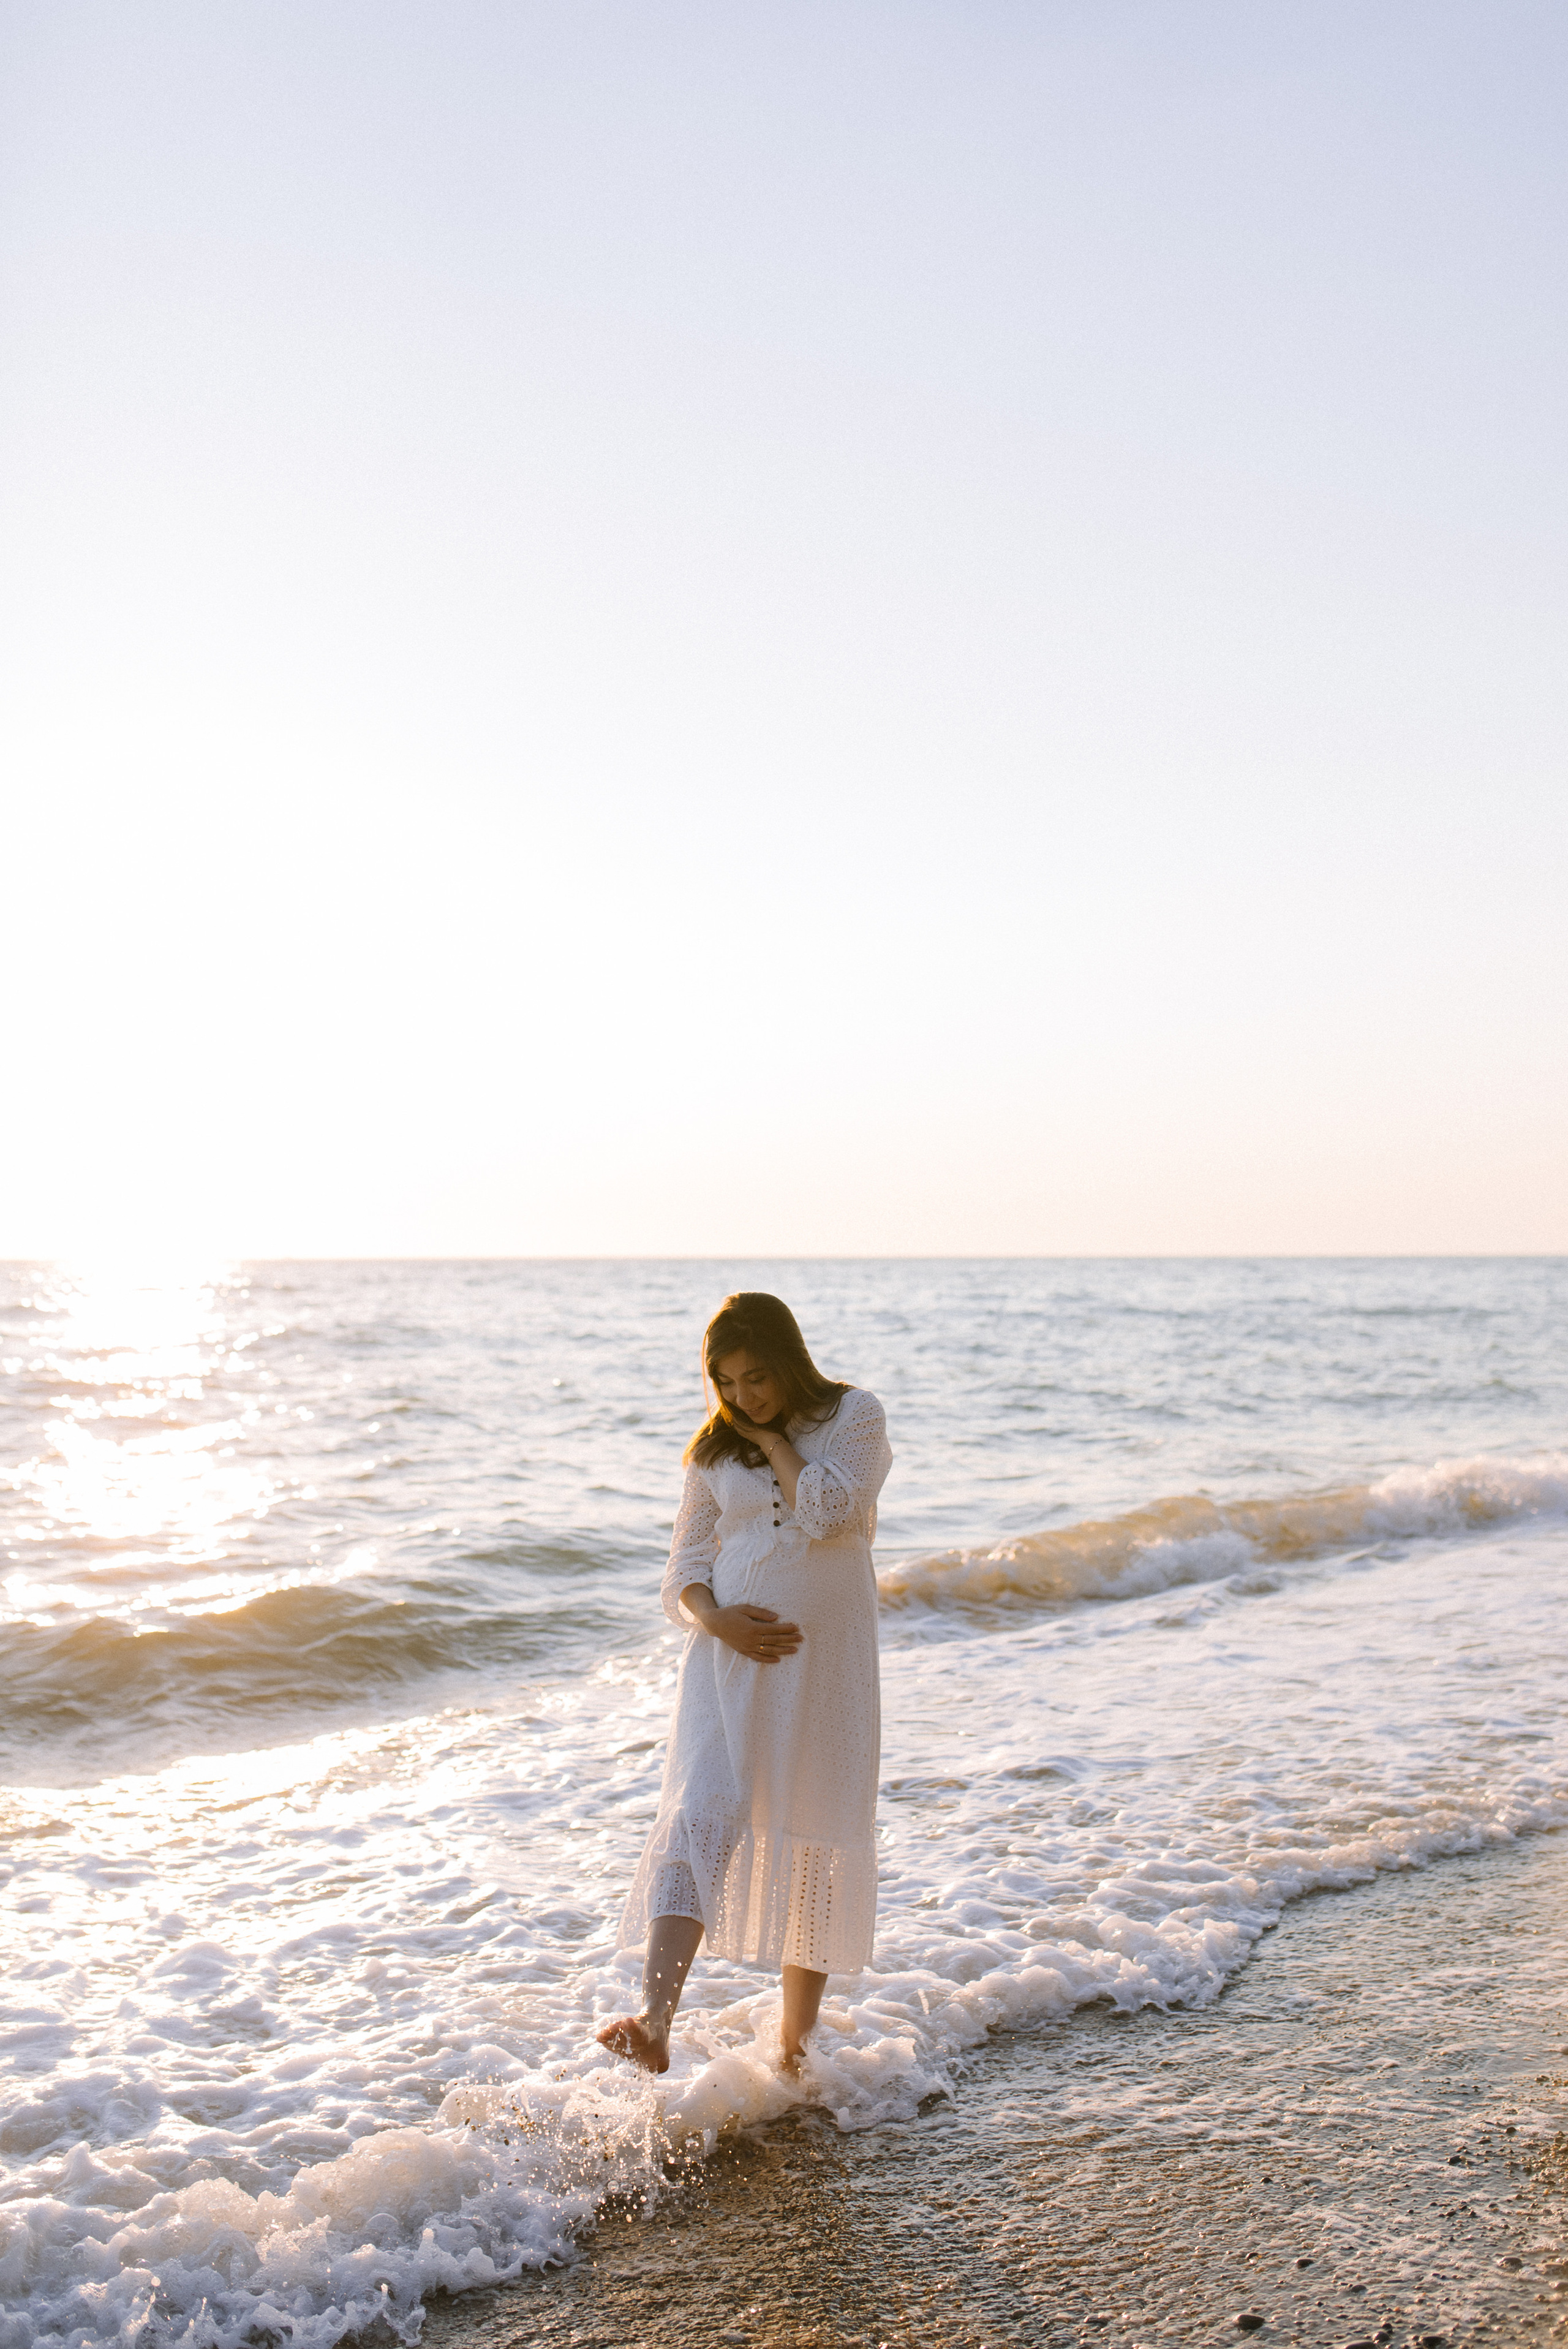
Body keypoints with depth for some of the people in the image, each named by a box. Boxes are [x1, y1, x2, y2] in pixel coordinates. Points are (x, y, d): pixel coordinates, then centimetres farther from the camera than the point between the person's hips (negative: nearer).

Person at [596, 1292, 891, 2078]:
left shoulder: (855, 1417, -1)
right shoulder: (714, 1447, 7)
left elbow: (825, 1514, -17)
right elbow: (684, 1567, 7)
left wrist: (773, 1439, -8)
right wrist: (715, 1619, -12)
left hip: (824, 1662, -1)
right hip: (730, 1653, 1)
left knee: (815, 1836, 6)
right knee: (702, 1809, -18)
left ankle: (796, 2042, 21)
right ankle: (654, 2019, -30)